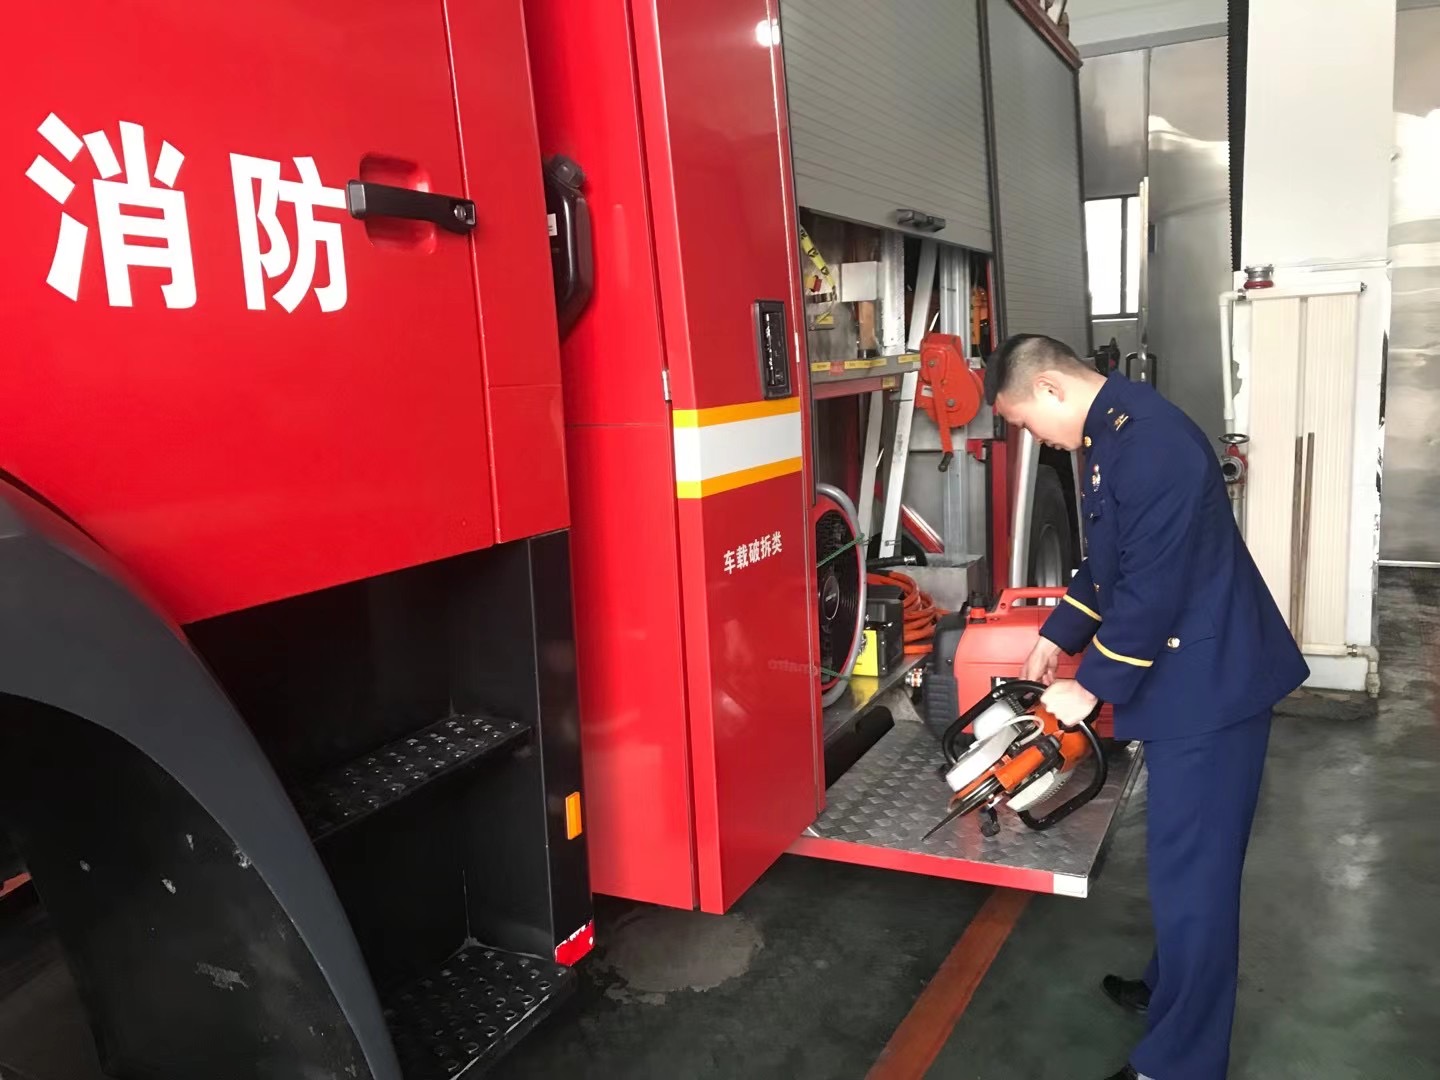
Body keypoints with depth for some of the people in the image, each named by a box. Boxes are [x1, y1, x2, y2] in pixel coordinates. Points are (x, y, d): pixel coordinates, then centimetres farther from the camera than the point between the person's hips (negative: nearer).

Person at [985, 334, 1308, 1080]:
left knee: (1190, 871, 0)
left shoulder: (1146, 440, -24)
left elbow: (1151, 588, -25)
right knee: (1184, 858, 23)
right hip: (1185, 676, 10)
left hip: (1208, 682, -10)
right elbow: (1107, 562, 19)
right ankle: (1172, 989, 41)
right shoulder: (1110, 434, 10)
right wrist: (1055, 639, 16)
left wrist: (1091, 685, -16)